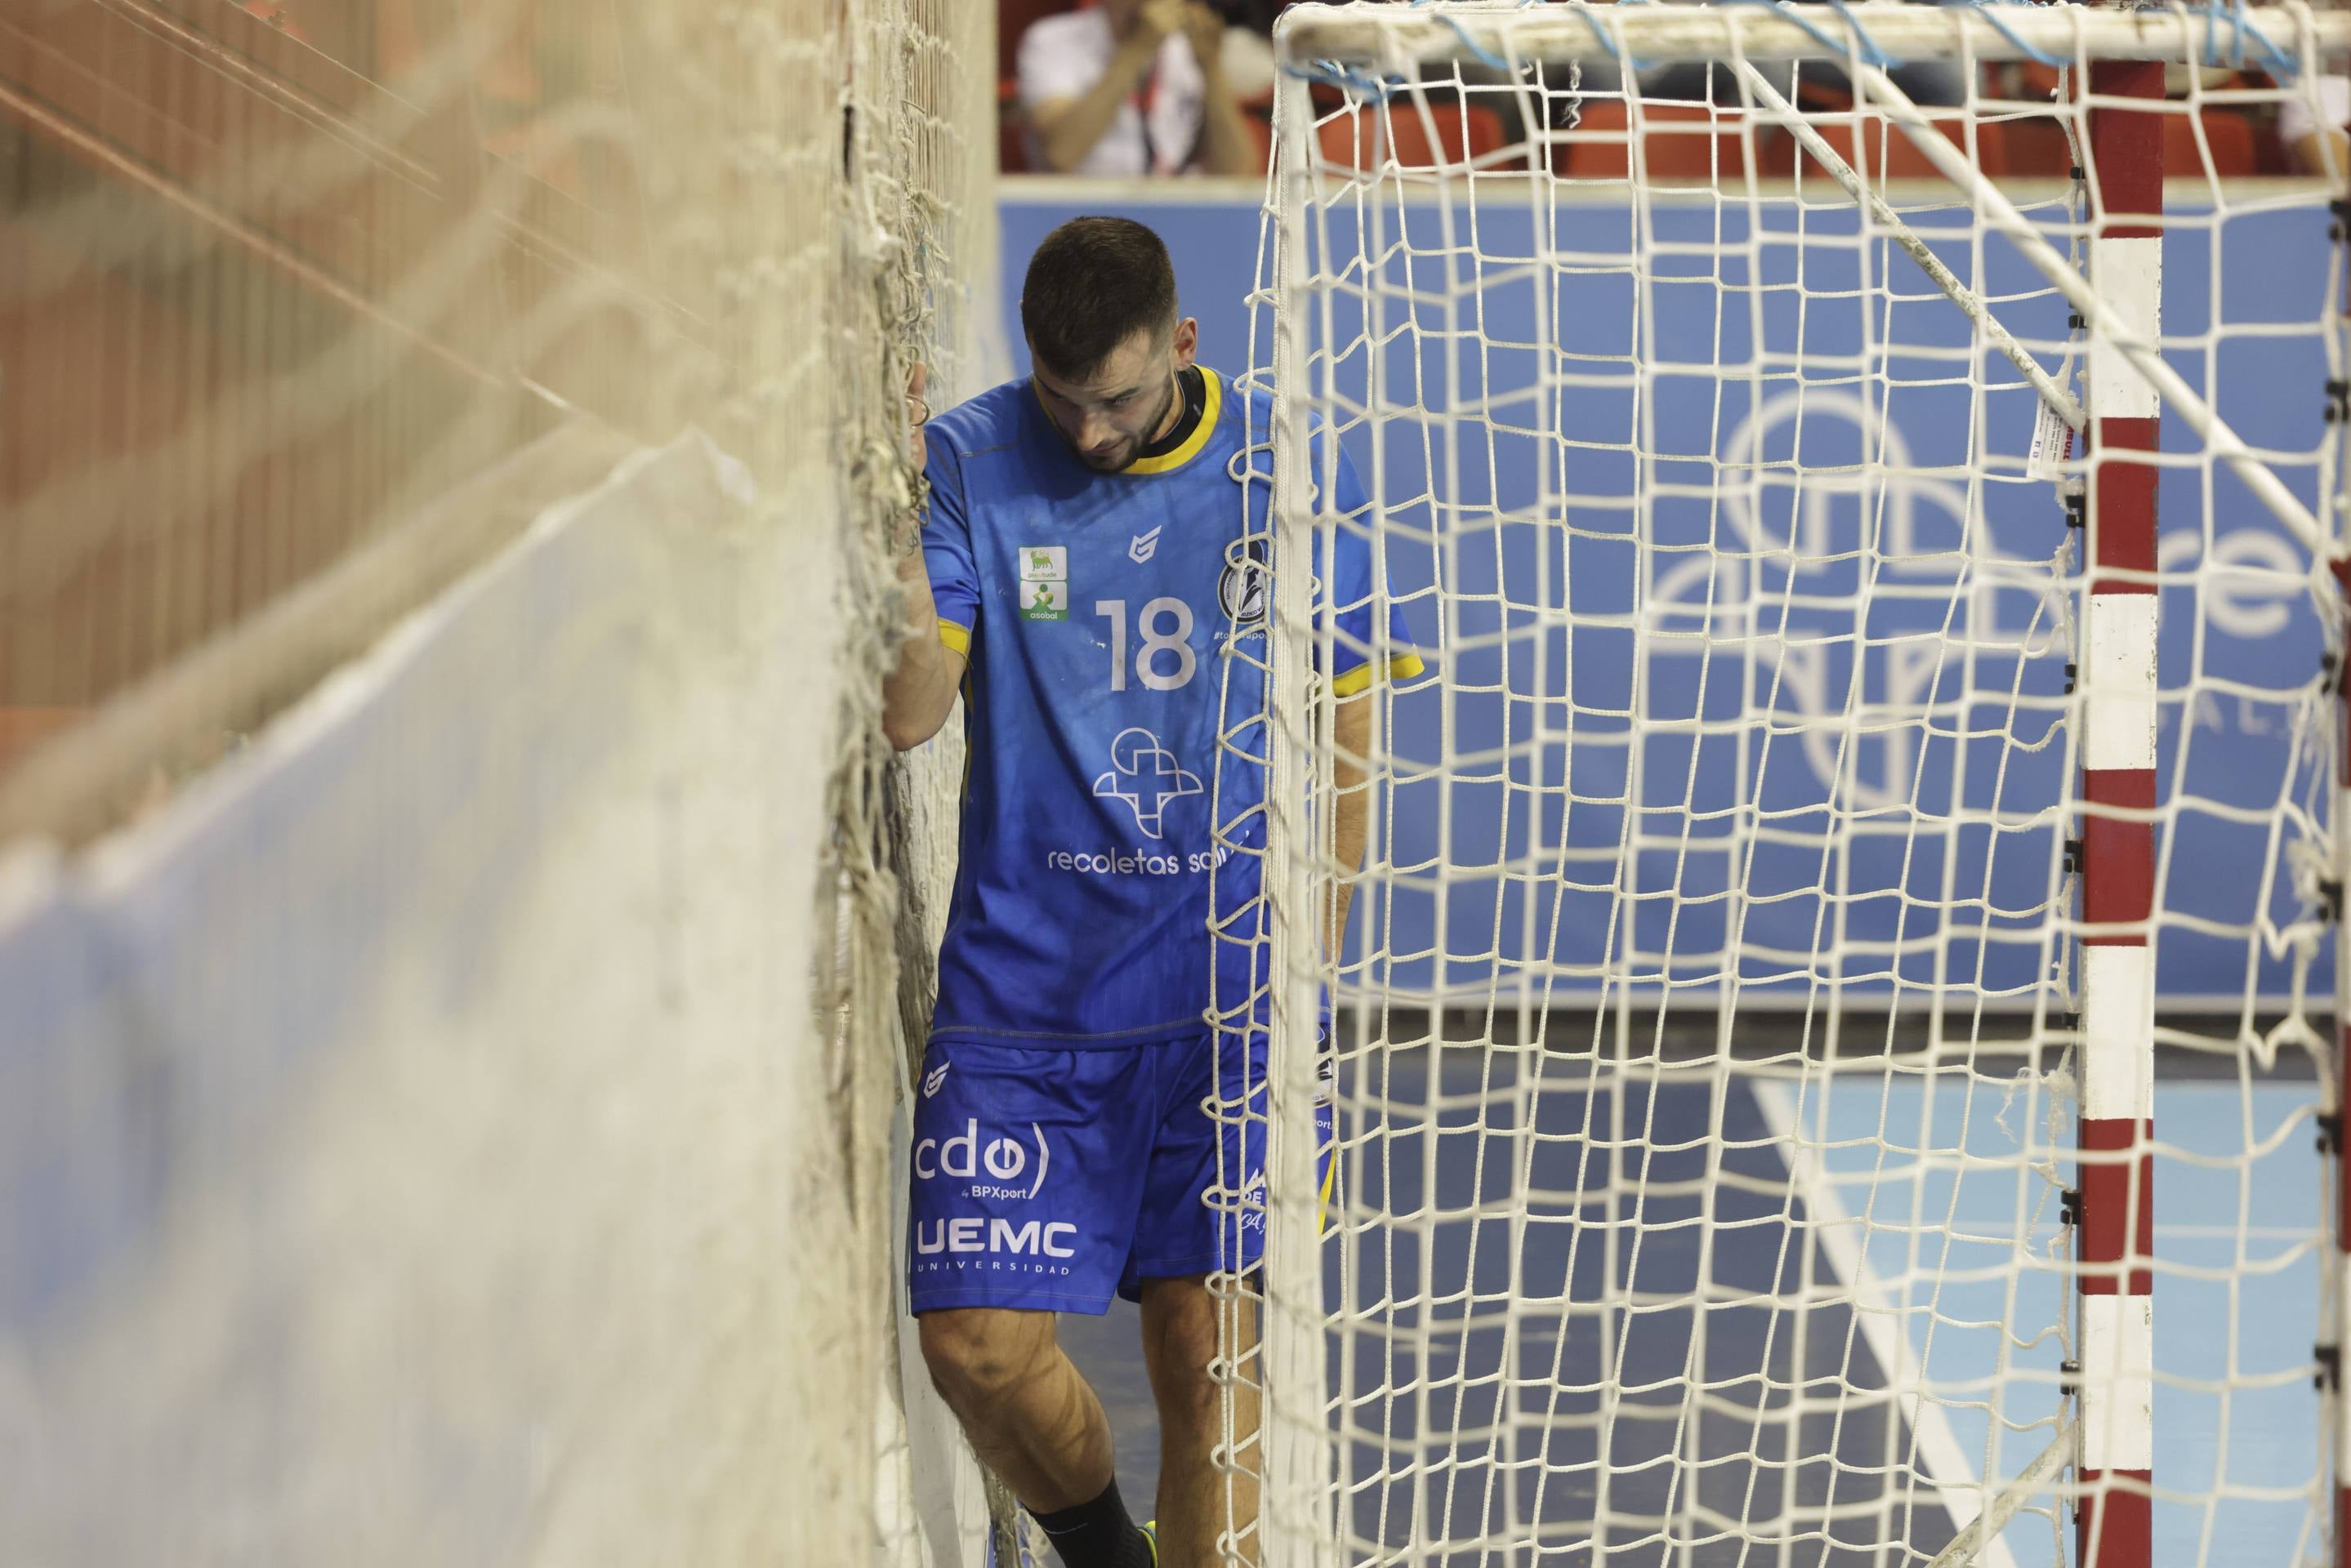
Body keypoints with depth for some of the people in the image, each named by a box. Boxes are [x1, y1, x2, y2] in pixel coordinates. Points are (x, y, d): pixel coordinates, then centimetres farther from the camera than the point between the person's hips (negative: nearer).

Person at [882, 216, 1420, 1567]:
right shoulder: (971, 463, -1)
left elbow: (1346, 721, 8)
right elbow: (913, 714, -9)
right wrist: (901, 594, -27)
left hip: (1227, 985, 0)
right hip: (1020, 984, 1)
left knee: (1207, 1349, -5)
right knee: (980, 1338, -4)